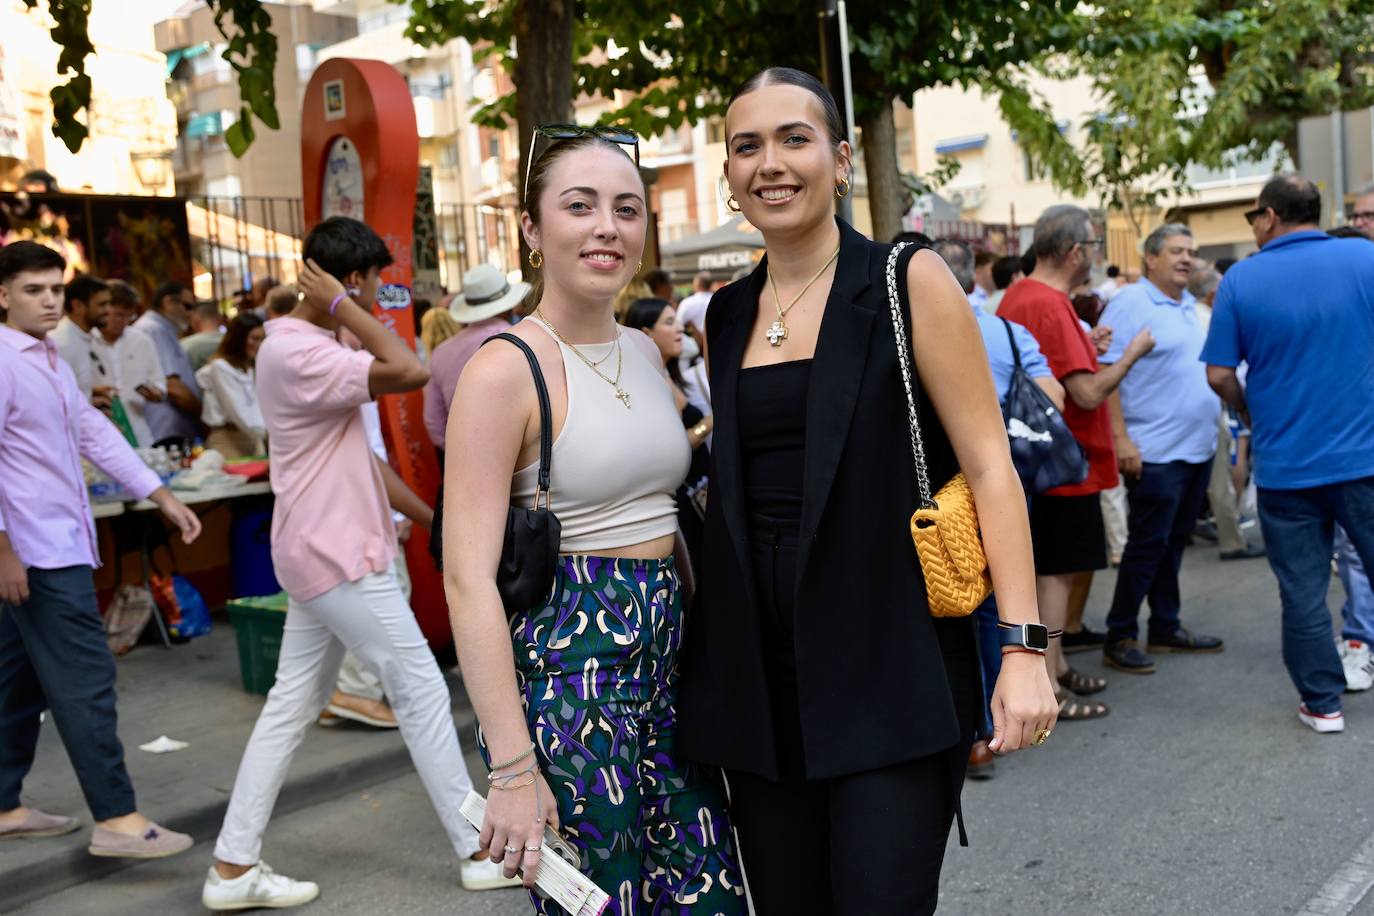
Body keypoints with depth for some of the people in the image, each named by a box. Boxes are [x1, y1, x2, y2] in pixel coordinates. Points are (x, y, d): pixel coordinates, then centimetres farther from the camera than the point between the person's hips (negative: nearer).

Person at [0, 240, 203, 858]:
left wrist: (163, 497, 14)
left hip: (61, 546, 10)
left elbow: (96, 435, 18)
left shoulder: (52, 364, 16)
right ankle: (116, 820, -7)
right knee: (85, 680, -10)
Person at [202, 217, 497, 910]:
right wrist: (341, 307, -20)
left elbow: (360, 455, 17)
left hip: (328, 552, 10)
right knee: (421, 690, -1)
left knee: (293, 704, 12)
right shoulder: (296, 352, -19)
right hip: (339, 555, -10)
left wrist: (431, 518, 17)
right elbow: (410, 372, -31)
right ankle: (479, 848, 11)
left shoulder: (314, 348, 14)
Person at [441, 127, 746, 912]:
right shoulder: (505, 370, -13)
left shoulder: (645, 352, 9)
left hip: (669, 660, 7)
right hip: (568, 670, -7)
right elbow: (469, 579, -18)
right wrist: (513, 769, -21)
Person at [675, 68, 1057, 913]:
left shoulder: (907, 281, -3)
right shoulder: (729, 316, 11)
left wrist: (1024, 649, -15)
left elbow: (989, 465, -7)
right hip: (760, 676, 5)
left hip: (892, 669, -4)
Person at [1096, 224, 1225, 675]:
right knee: (1147, 545, -4)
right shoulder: (1129, 304, -10)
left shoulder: (1190, 307, 15)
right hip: (1155, 451, -8)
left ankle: (1166, 627, 23)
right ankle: (1120, 637, 5)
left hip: (1198, 447, 8)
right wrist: (1121, 440, -22)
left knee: (1174, 542, 14)